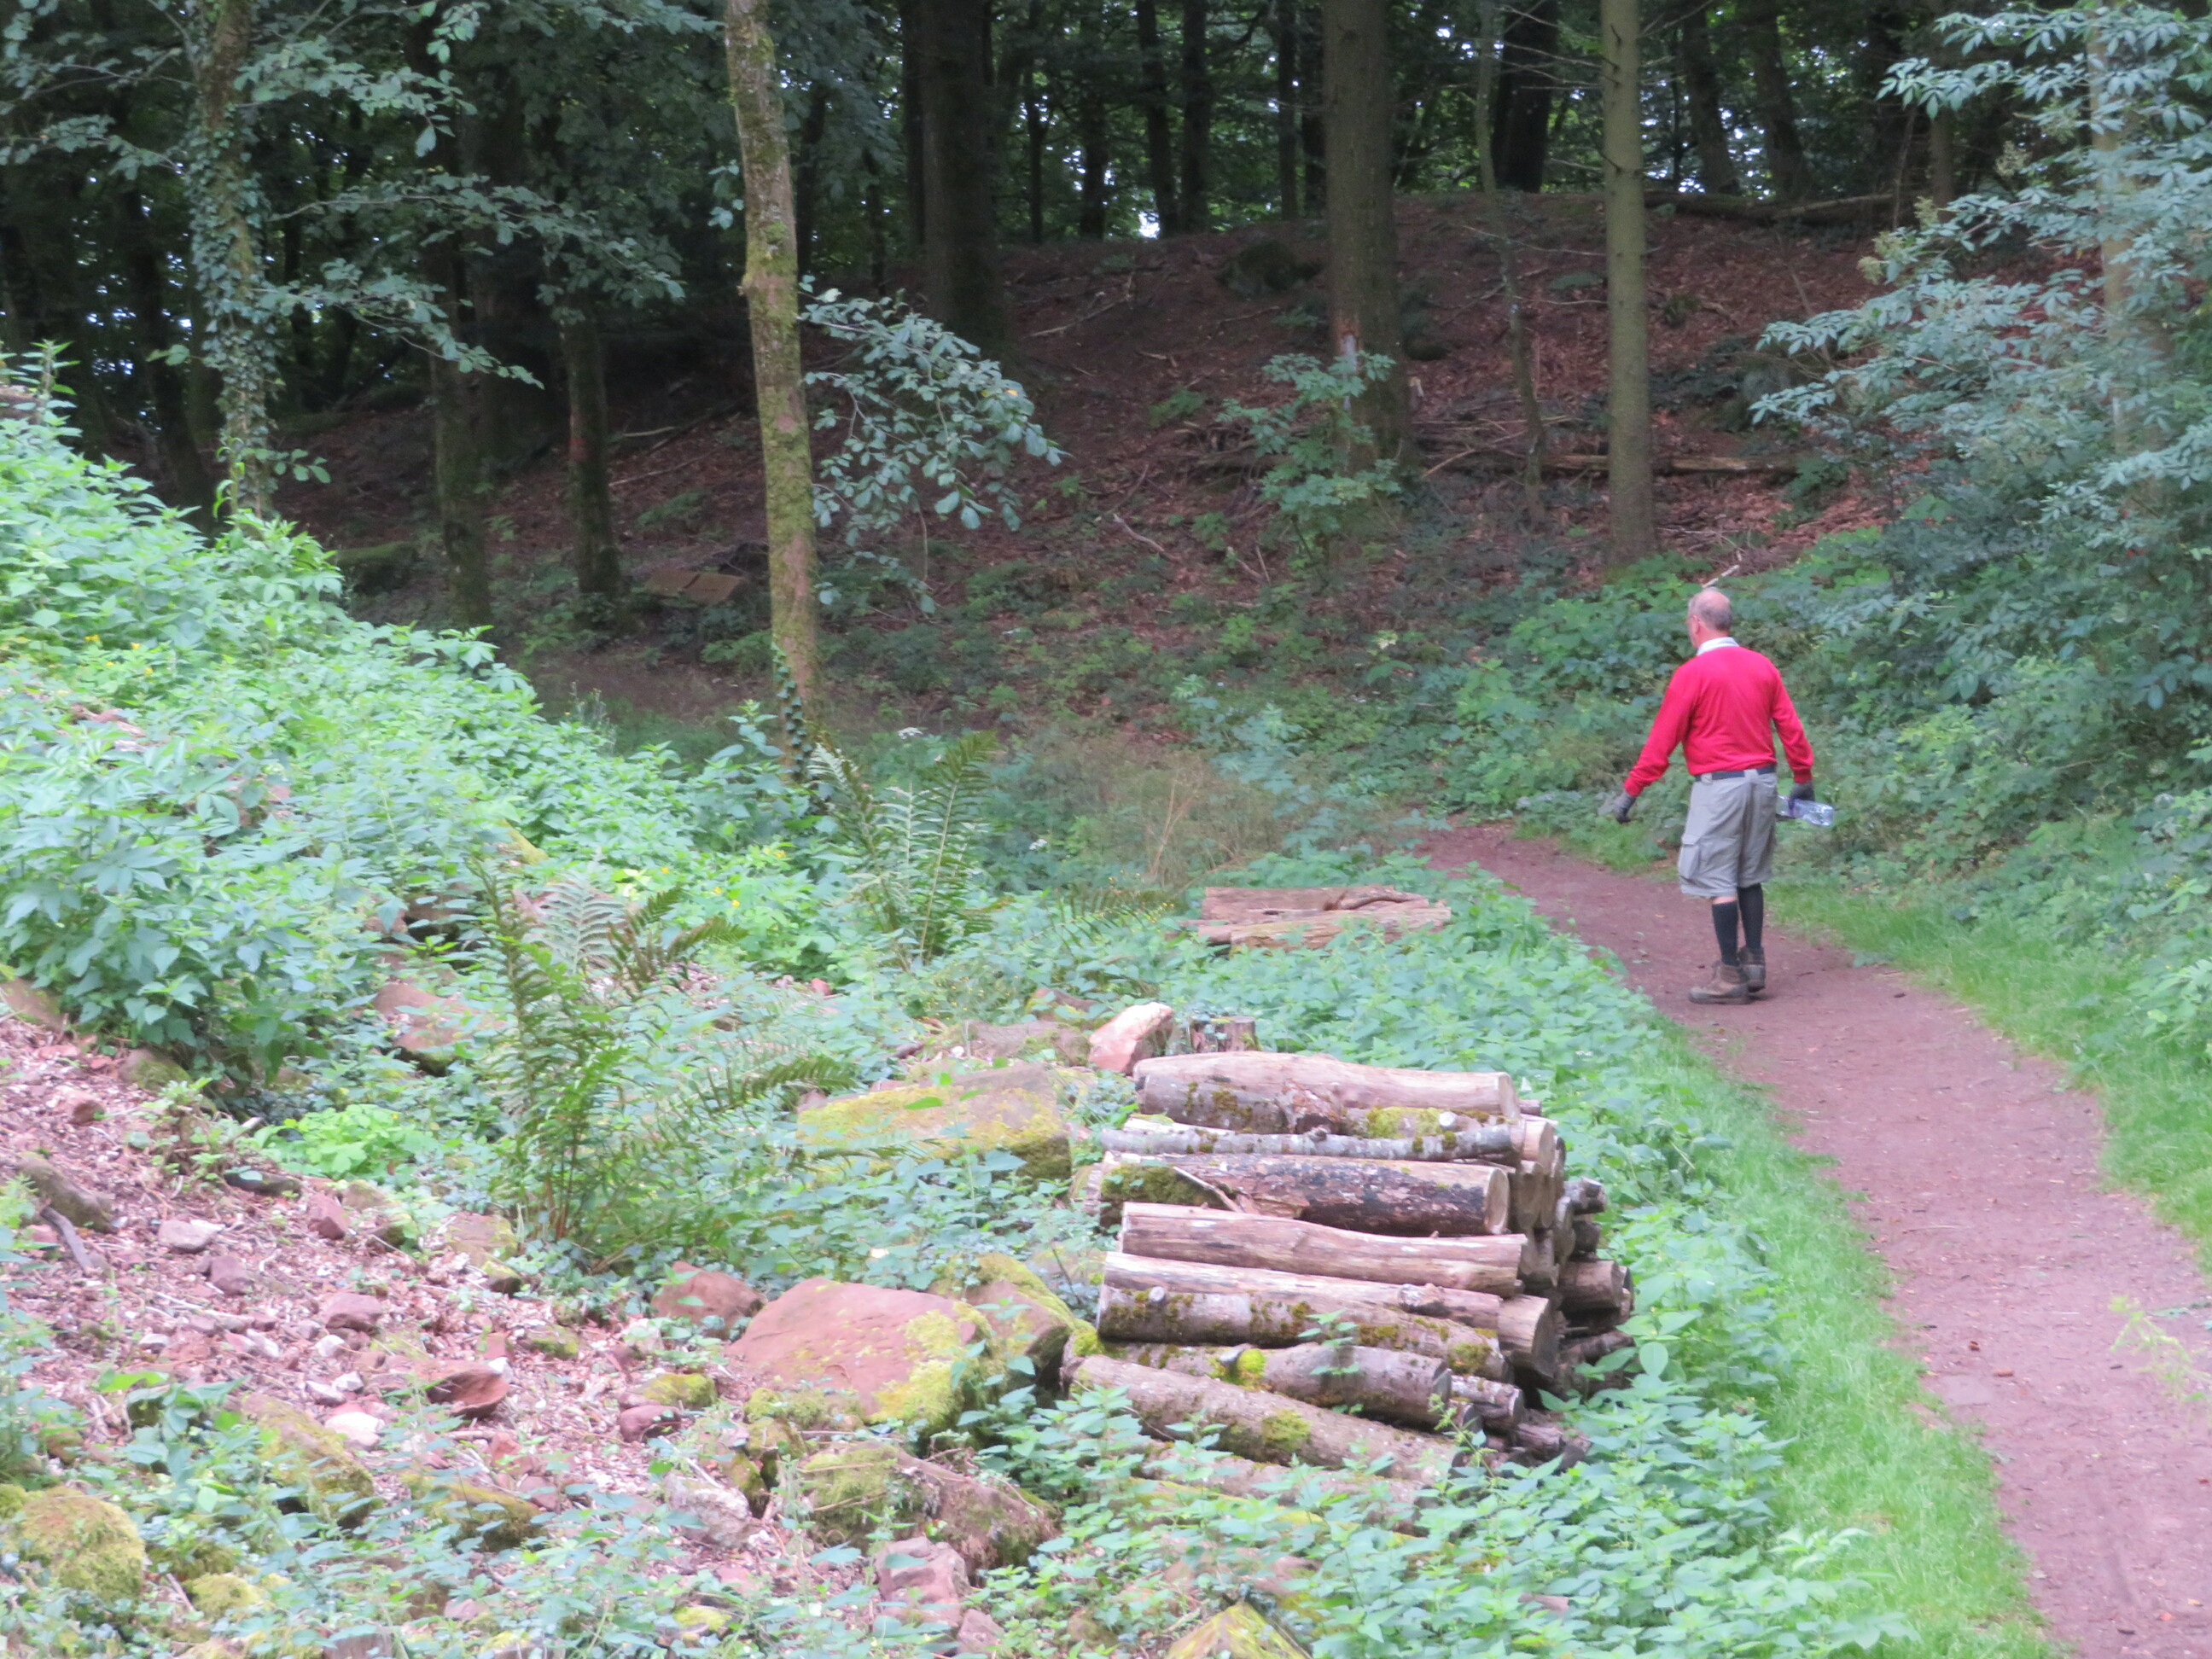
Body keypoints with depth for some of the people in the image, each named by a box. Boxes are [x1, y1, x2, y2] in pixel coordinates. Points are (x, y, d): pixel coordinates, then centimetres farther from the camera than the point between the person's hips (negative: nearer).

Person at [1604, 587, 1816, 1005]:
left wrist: (1631, 790, -4)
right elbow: (1790, 728, 9)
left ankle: (1731, 976, 0)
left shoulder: (1693, 673, -11)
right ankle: (1754, 964, 17)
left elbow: (1662, 739, -10)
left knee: (1719, 882, -1)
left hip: (1719, 786, -6)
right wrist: (1804, 779, 20)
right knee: (1750, 877, 16)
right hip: (1762, 781, 6)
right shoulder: (1762, 667, 6)